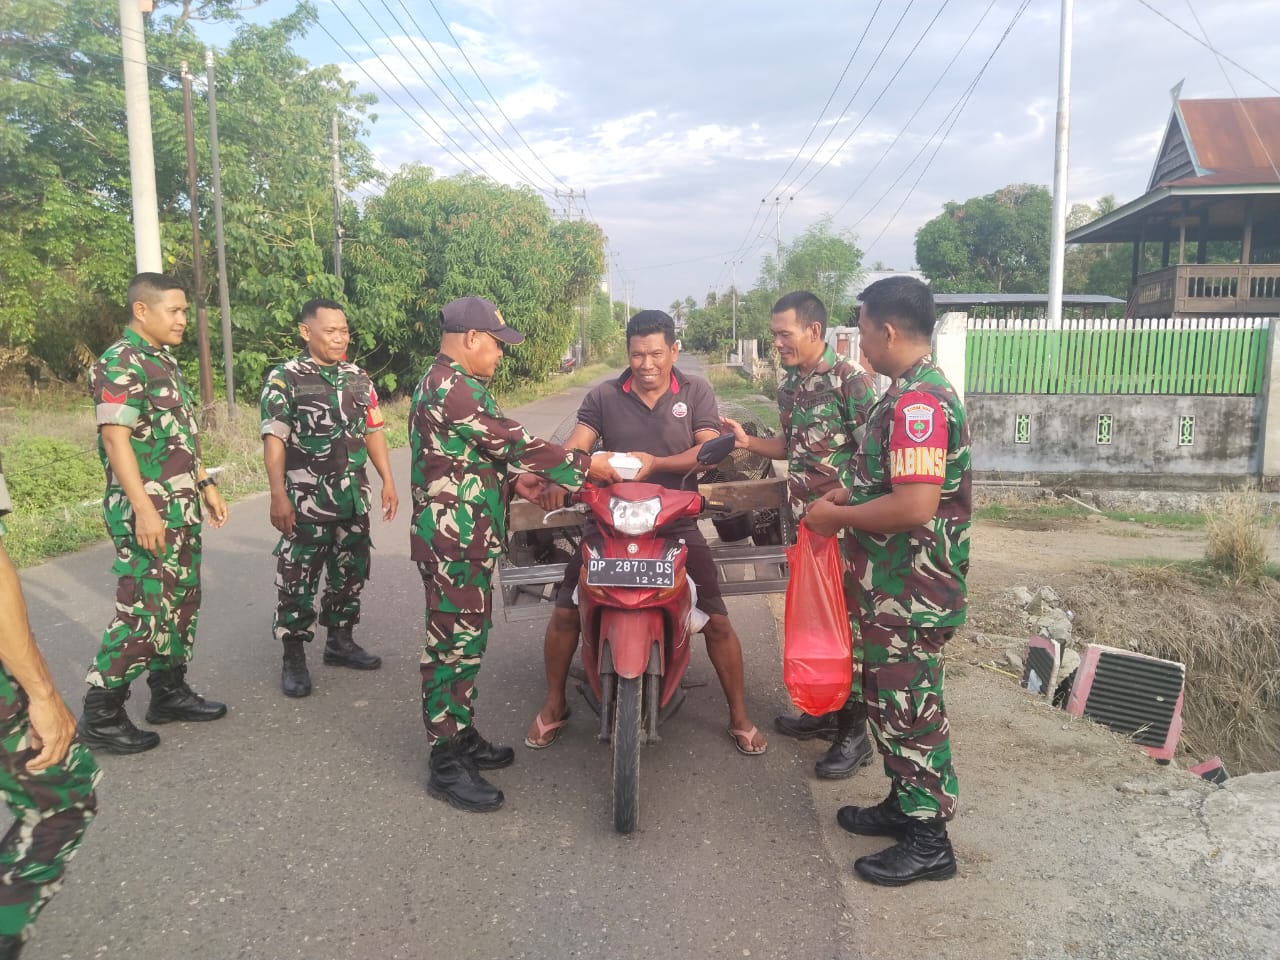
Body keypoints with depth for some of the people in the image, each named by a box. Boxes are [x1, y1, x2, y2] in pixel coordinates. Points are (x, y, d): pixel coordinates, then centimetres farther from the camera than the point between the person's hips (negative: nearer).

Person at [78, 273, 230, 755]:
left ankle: (169, 691, 26)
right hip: (148, 512, -9)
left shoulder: (164, 361, 15)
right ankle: (100, 715, 8)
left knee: (180, 604, 14)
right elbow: (116, 439, -20)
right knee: (142, 612, -5)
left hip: (182, 509, 9)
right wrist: (144, 510, -25)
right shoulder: (120, 363, -13)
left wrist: (206, 485, 20)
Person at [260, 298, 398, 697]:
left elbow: (373, 433, 14)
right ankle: (293, 659, 10)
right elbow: (274, 440, -11)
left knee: (350, 572, 13)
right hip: (306, 499, -5)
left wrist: (387, 482, 8)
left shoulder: (358, 379, 10)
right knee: (298, 579, -1)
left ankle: (340, 641, 29)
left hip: (354, 497, 6)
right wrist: (278, 496, -17)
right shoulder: (284, 378, -6)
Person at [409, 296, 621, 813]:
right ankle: (446, 765, 8)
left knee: (468, 636, 18)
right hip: (454, 542, -11)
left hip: (467, 538, 11)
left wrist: (513, 479, 11)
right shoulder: (452, 389, -19)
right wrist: (586, 466, -14)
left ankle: (461, 734, 31)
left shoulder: (453, 383, 16)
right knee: (453, 644, -3)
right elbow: (513, 442, -21)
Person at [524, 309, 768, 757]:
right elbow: (576, 446, -9)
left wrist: (654, 462, -24)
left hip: (677, 524, -1)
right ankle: (554, 706, 22)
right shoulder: (603, 396, 3)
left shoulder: (696, 393, 2)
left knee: (717, 621, -4)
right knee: (564, 613, -1)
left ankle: (739, 716, 17)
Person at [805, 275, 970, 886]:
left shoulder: (918, 402, -24)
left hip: (910, 595, -10)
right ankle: (905, 805, 38)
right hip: (892, 589, 10)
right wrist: (849, 496, 10)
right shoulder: (914, 393, 10)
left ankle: (929, 841, 19)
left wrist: (838, 516, -19)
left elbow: (915, 507, -31)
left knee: (910, 710, 3)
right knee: (888, 698, 21)